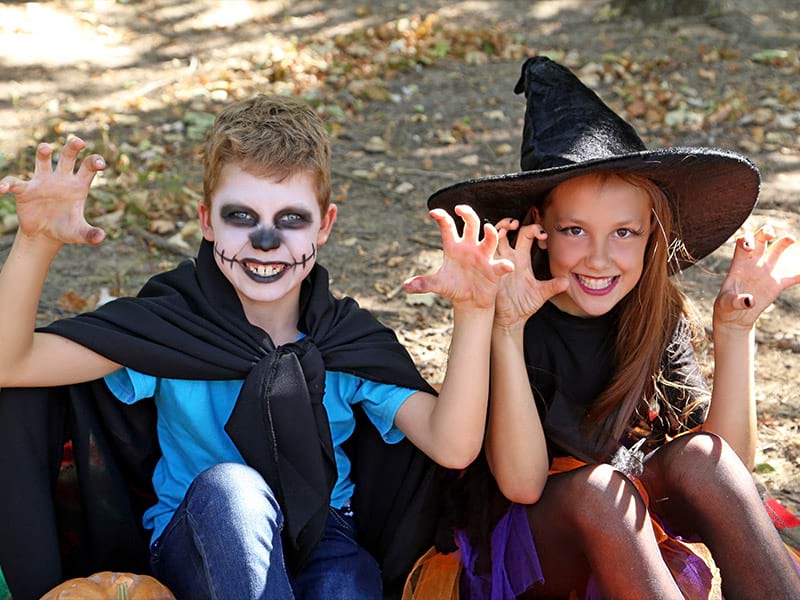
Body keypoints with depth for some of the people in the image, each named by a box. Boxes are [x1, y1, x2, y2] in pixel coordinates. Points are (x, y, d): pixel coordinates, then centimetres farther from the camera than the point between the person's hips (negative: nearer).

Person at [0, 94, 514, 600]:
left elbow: (452, 445, -19)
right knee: (226, 484, -34)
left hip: (323, 542, 0)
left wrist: (472, 313, -32)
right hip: (197, 548, 0)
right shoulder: (167, 326, -9)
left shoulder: (353, 341, -6)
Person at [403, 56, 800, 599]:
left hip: (639, 526, 4)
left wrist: (734, 330, -23)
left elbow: (731, 467, -12)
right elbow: (522, 483, -28)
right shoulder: (517, 325, -18)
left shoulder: (657, 317, -7)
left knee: (699, 454, -25)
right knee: (594, 489, -34)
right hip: (518, 547, -3)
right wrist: (508, 328, -36)